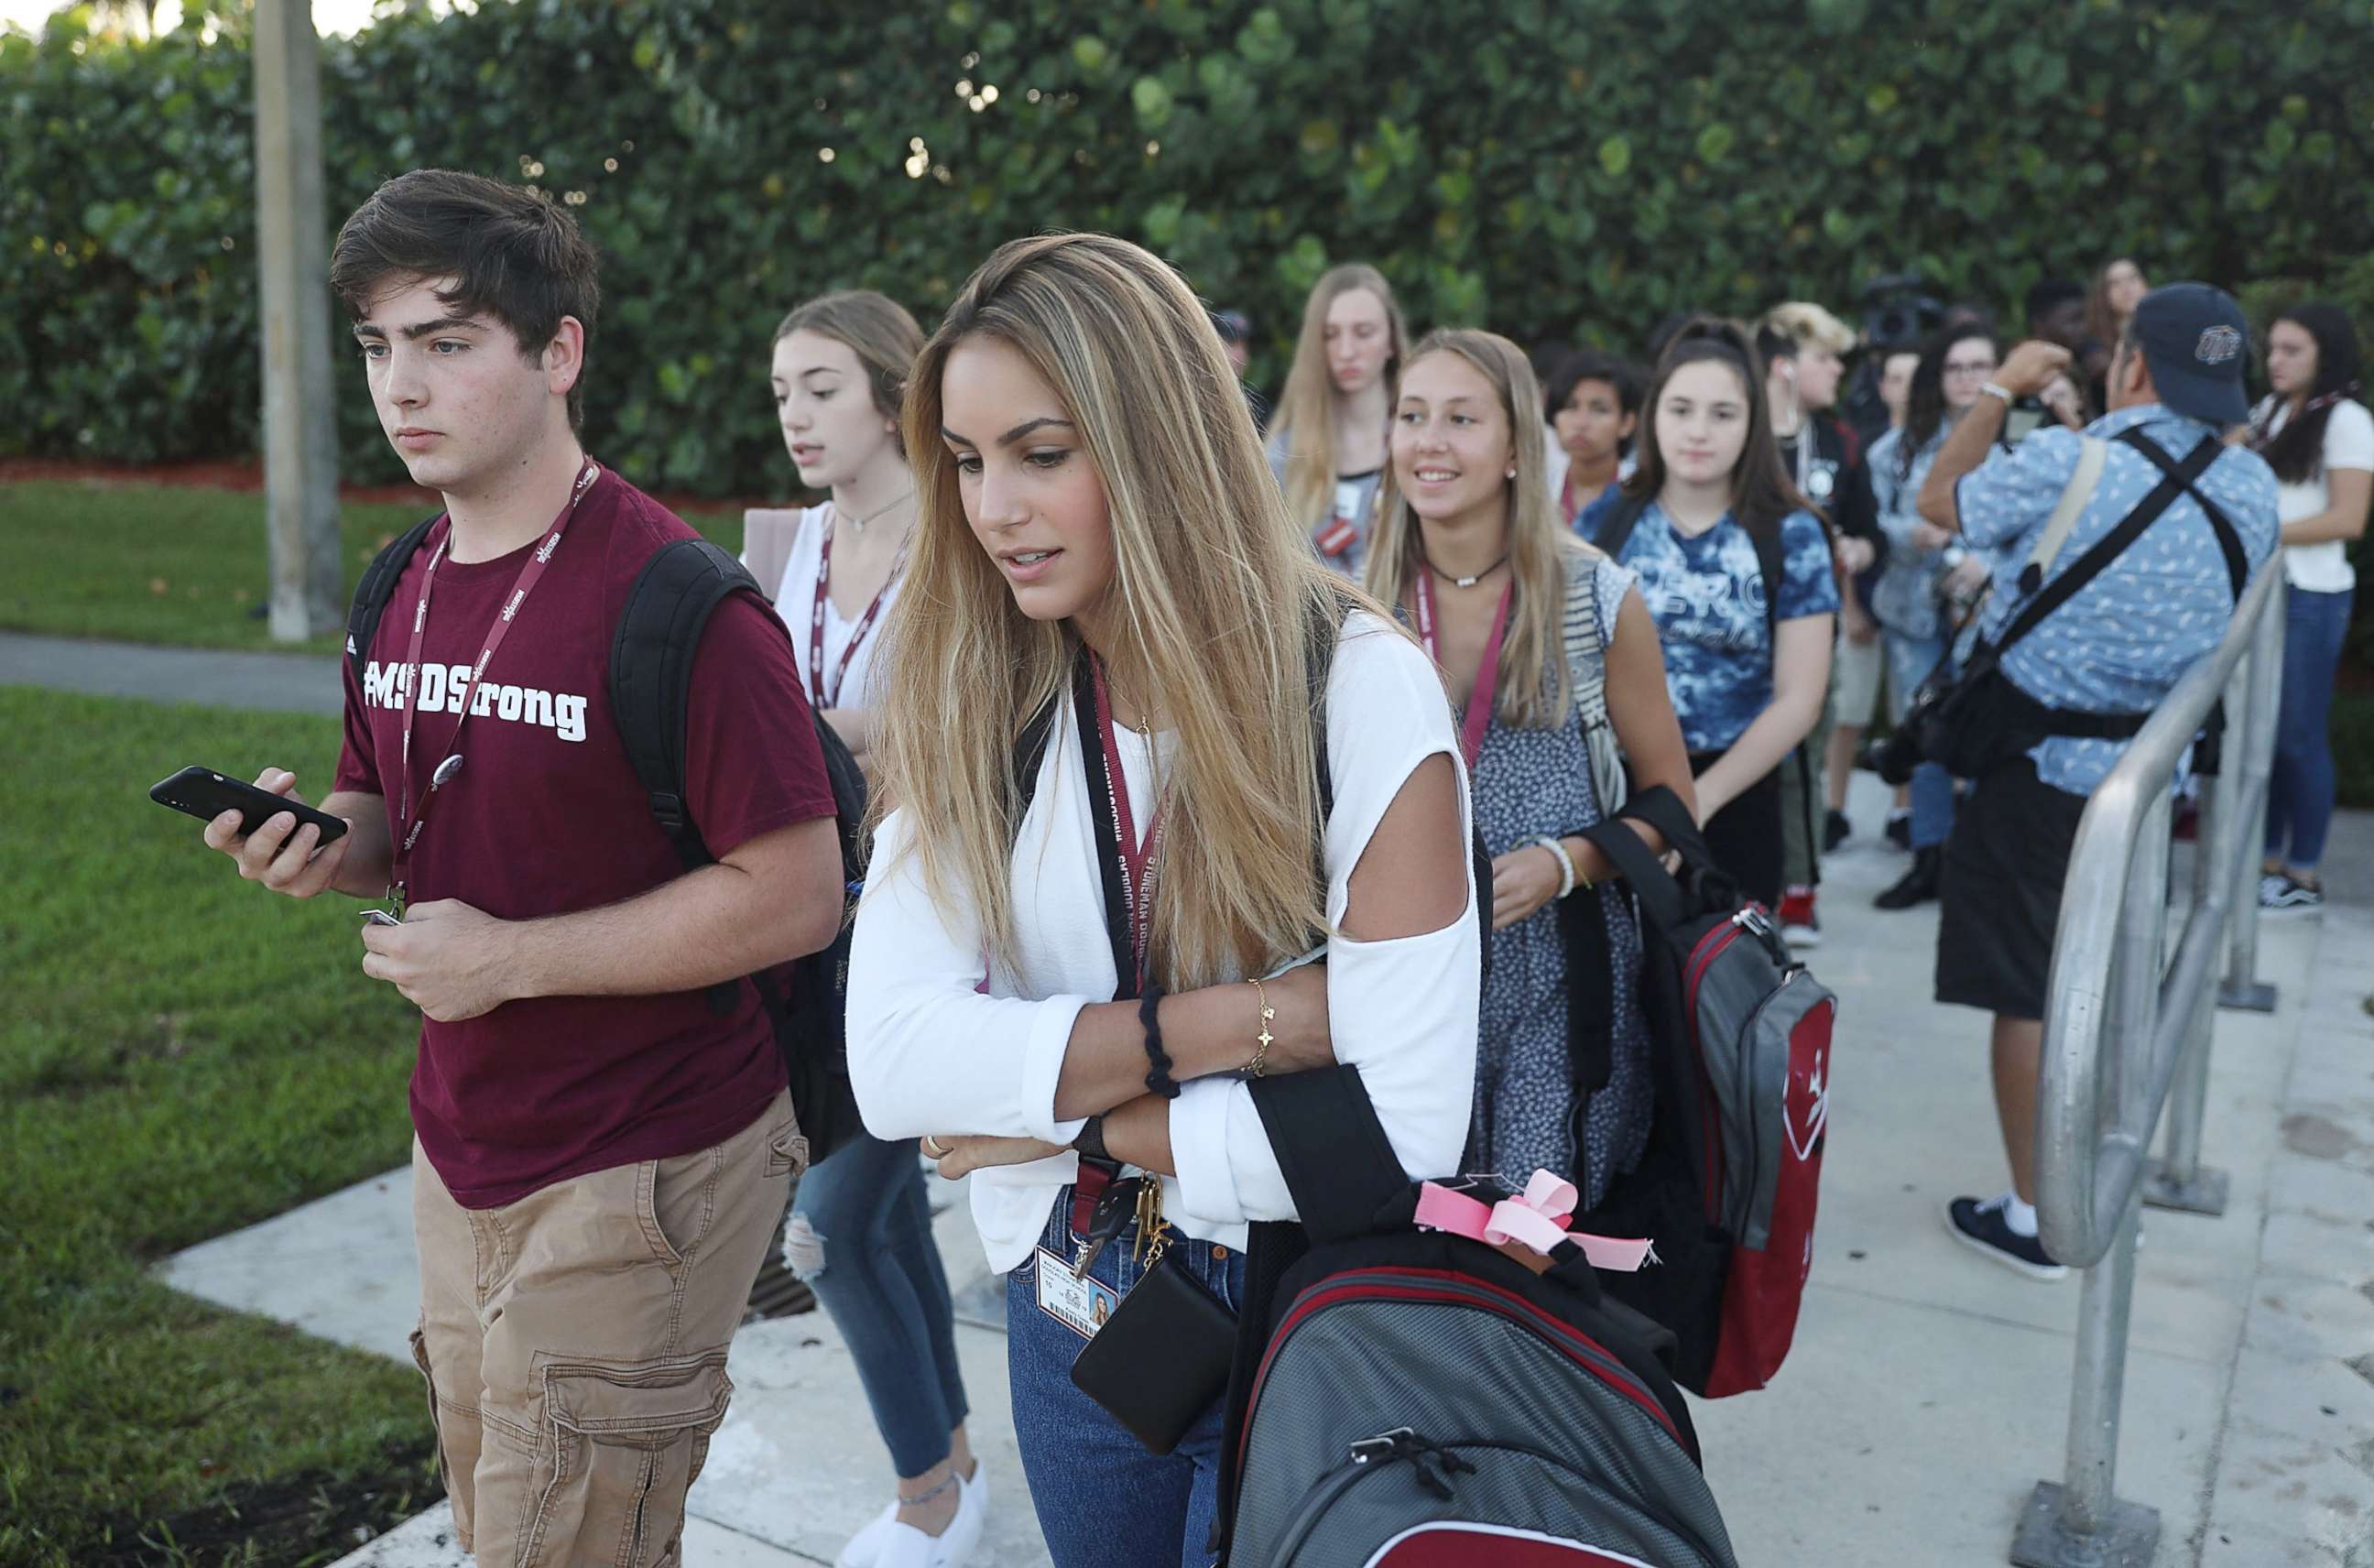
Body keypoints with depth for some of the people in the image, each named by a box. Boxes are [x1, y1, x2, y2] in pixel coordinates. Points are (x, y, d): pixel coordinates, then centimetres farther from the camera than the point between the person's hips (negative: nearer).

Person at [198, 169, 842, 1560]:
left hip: (641, 1172, -8)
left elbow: (796, 895, -21)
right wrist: (327, 844, -5)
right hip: (462, 1152, 8)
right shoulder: (404, 588, 5)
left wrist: (513, 956, -21)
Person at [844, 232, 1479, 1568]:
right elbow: (892, 1062, -17)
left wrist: (1047, 1110, -17)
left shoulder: (1359, 685, -20)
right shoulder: (965, 703, -8)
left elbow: (1408, 1126, -24)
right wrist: (1223, 1022, -25)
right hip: (1072, 1304, 4)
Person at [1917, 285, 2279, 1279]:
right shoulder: (2254, 489, 1)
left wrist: (2000, 390, 10)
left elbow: (1938, 503, -1)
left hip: (2041, 772, -6)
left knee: (2027, 1000, 4)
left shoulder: (2063, 465, -18)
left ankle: (2035, 1218, 14)